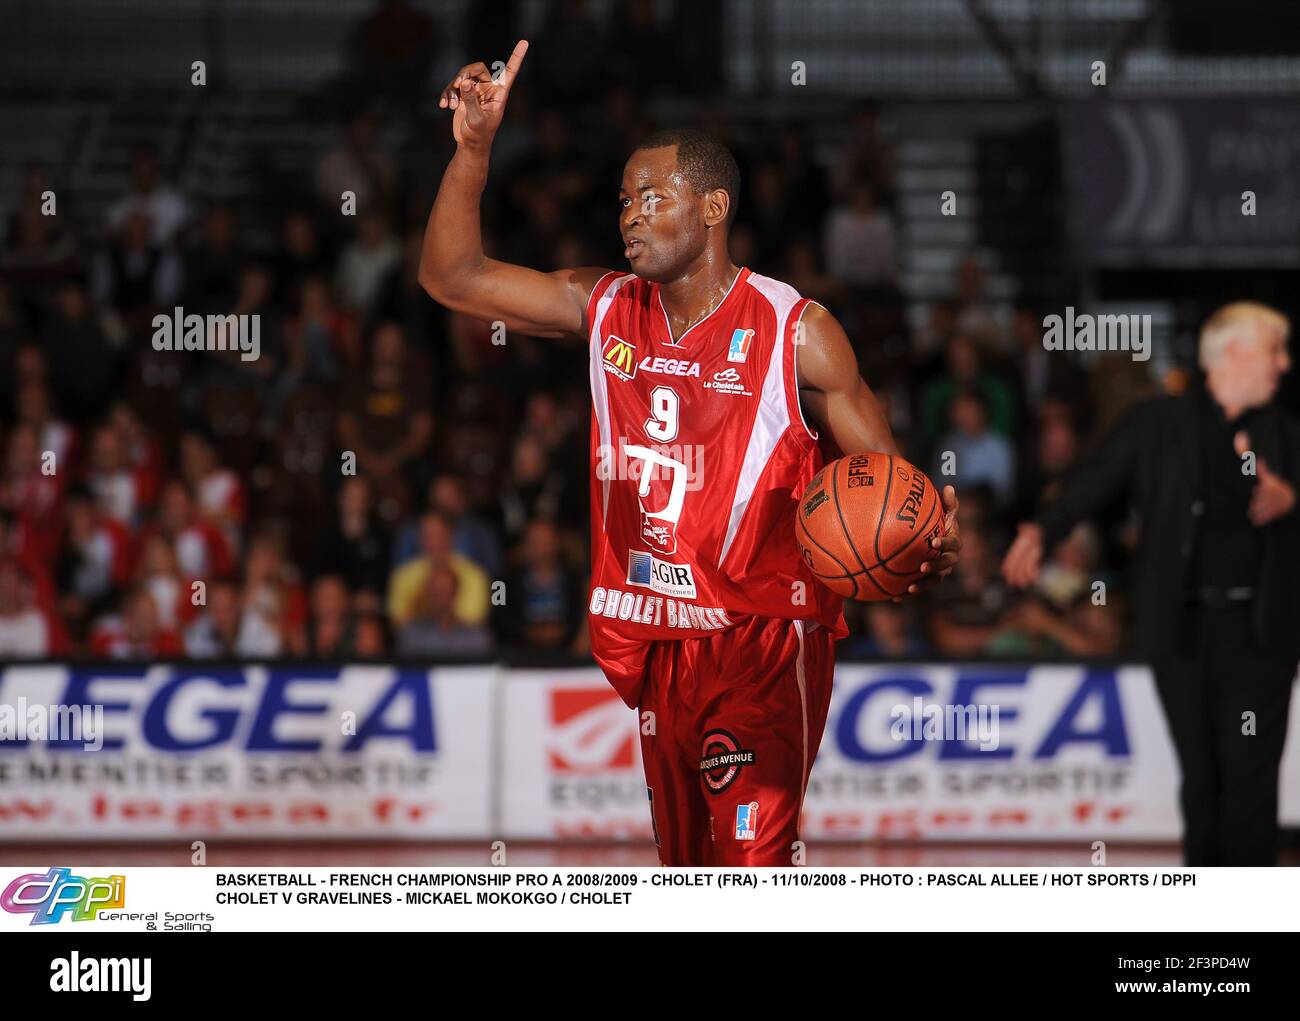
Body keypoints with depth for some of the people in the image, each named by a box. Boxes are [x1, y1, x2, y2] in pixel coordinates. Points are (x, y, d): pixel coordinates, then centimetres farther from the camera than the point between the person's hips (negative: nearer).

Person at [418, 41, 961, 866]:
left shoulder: (797, 332, -8)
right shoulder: (605, 309, 6)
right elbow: (454, 277, 5)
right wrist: (474, 149, -7)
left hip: (765, 641, -6)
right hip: (657, 640, 6)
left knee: (752, 866, -16)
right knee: (687, 863, 14)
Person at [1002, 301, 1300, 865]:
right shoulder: (1156, 424, 5)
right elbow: (1093, 482, -3)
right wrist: (1040, 531, -20)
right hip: (1182, 627, -1)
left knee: (1250, 772, -5)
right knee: (1200, 775, 5)